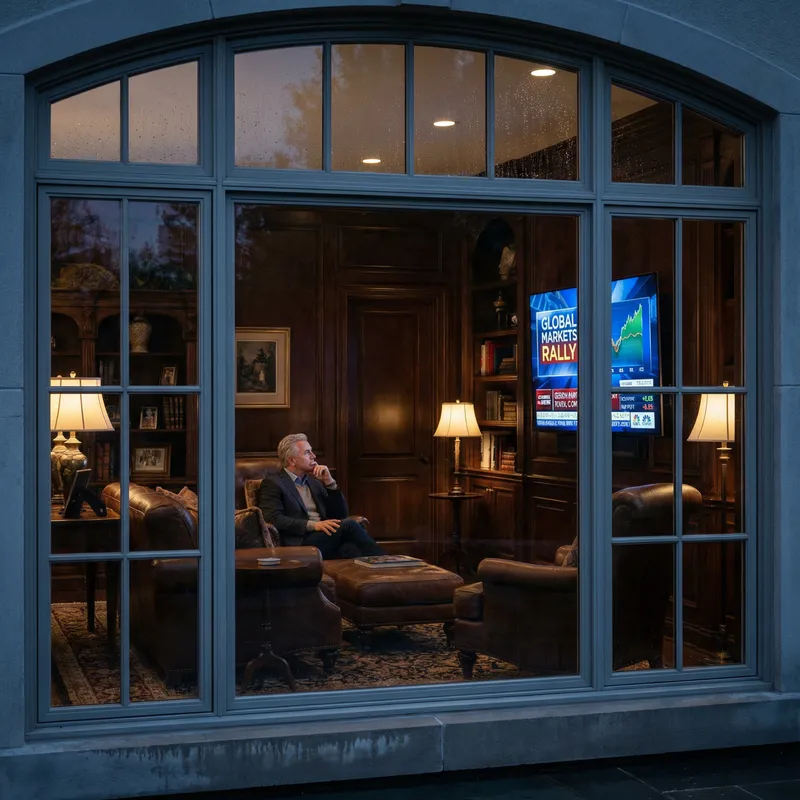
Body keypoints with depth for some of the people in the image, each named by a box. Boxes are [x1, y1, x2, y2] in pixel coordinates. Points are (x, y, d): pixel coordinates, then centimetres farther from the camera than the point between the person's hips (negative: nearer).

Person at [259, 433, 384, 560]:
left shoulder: (314, 481, 25)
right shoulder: (273, 483, 5)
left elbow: (340, 514, 20)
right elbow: (274, 519, -11)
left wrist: (329, 481, 8)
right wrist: (313, 525, -21)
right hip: (300, 544, -6)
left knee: (350, 549, -31)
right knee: (349, 525, -28)